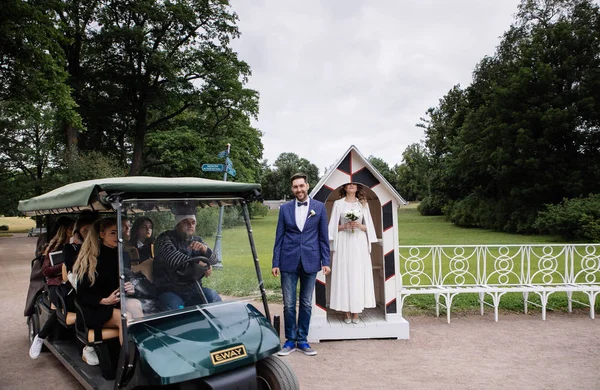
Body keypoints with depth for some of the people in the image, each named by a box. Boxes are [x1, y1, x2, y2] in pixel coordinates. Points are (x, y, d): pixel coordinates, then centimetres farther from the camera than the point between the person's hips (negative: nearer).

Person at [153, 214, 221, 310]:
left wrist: (205, 249, -19)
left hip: (193, 290, 4)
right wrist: (198, 263, -24)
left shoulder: (197, 241, 15)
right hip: (170, 291, -4)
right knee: (174, 308, -33)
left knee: (213, 297, -21)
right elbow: (172, 258, -22)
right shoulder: (165, 239, -1)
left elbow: (214, 260, 3)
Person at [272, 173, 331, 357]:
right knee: (289, 304, 5)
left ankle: (302, 340, 23)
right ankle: (290, 340, 20)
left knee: (306, 304, 9)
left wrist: (325, 262, -1)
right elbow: (279, 237, 5)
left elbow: (323, 237, 4)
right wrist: (275, 263, 1)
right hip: (288, 262, 0)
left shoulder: (319, 207, 3)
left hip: (310, 261, 0)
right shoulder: (285, 208, 5)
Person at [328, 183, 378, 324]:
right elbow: (333, 226, 7)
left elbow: (368, 226, 13)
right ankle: (346, 312, 3)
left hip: (359, 244, 1)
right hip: (343, 244, -1)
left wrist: (360, 226, -7)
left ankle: (356, 312, 6)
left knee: (359, 275, -2)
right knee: (344, 275, -4)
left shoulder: (363, 204, 13)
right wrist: (345, 226, -10)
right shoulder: (338, 203, 8)